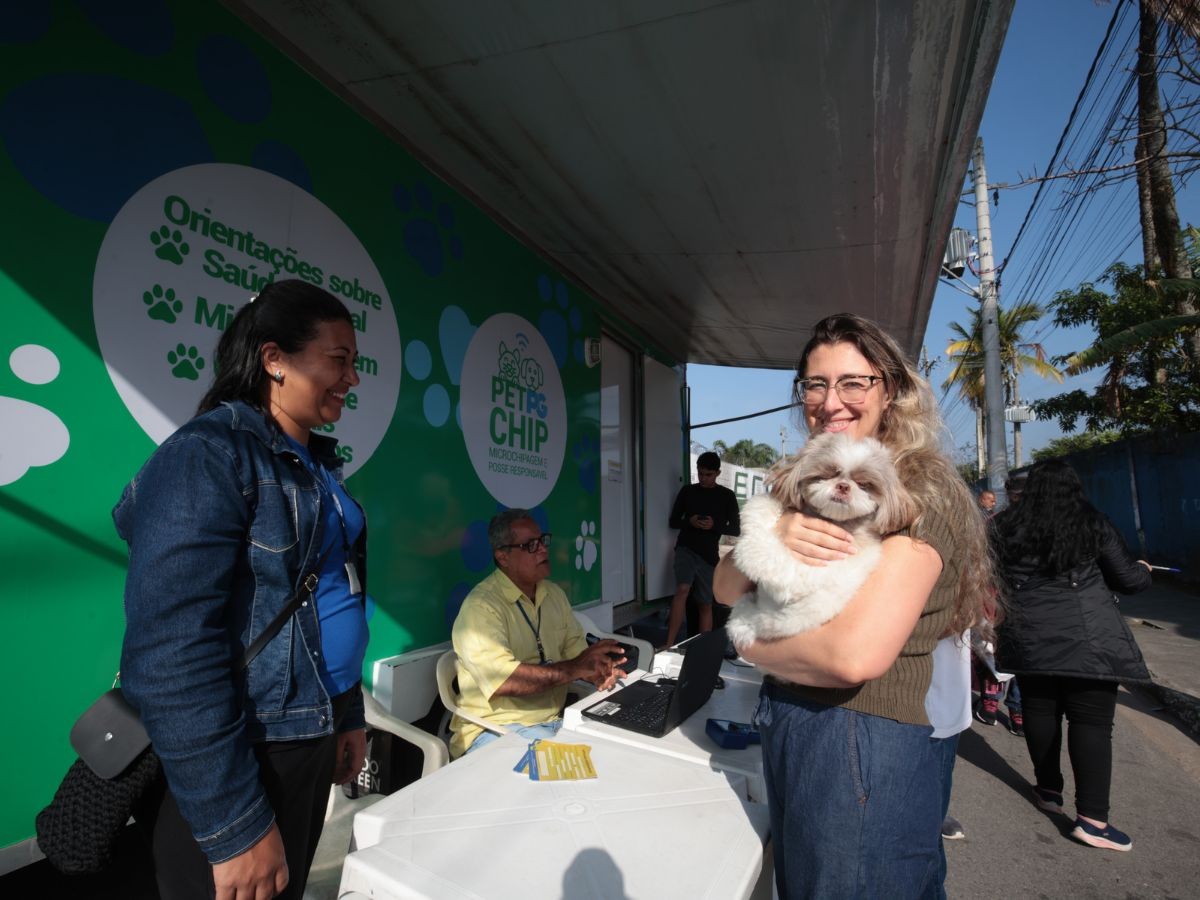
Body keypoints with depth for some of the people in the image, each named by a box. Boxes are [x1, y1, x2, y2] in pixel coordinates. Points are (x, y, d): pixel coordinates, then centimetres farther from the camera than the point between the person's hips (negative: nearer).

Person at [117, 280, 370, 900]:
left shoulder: (315, 465, 8)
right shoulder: (207, 456, -18)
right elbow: (170, 651, -24)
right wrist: (234, 825, -21)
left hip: (311, 737, 8)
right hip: (239, 758, -8)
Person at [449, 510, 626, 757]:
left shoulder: (554, 593, 9)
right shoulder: (481, 606, -17)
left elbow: (575, 648, 9)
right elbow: (502, 680, -28)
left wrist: (596, 671, -14)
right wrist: (576, 668, -25)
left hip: (554, 718, 8)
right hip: (497, 728, -7)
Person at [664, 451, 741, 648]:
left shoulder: (727, 496, 5)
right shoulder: (687, 491, 7)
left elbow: (736, 530, 5)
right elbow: (673, 521, 10)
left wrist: (714, 525, -13)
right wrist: (690, 522, -11)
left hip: (709, 554, 1)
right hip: (686, 548, -1)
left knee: (705, 604, 6)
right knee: (682, 590, -23)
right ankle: (669, 644, -23)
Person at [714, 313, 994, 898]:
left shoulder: (920, 491, -18)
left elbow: (856, 656, -29)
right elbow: (725, 590, 1)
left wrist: (752, 644, -11)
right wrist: (773, 537, -20)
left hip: (866, 747, -7)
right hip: (786, 731, 8)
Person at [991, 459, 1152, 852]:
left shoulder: (1005, 528, 0)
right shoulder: (1093, 525, -2)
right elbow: (1128, 579, 5)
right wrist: (1144, 569, 26)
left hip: (1029, 639, 2)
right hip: (1089, 640, -2)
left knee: (1040, 713, 14)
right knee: (1092, 722, 1)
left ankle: (1049, 790, 28)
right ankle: (1092, 818, 1)